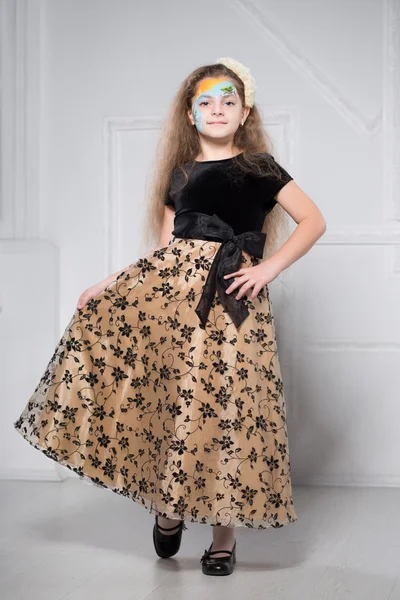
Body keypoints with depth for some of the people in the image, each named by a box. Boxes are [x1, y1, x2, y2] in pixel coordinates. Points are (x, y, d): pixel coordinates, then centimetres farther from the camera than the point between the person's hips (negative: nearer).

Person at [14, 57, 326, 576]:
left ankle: (224, 532, 12)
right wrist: (108, 283, 7)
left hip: (231, 297, -3)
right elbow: (164, 249, 14)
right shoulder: (178, 174, 16)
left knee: (223, 405, -6)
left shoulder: (259, 167, 7)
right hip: (173, 282, 3)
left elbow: (314, 221, 4)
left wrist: (269, 268, -6)